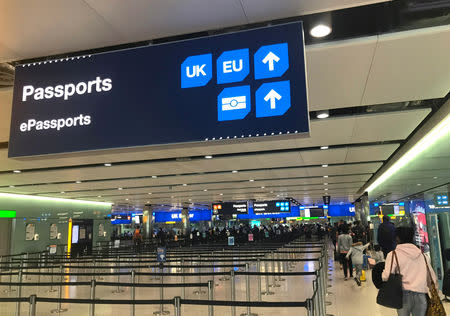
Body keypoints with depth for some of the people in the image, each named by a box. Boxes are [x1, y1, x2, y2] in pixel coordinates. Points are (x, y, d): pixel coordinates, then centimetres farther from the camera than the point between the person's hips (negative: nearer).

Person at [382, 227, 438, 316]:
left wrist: (383, 273, 8)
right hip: (421, 295, 3)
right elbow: (432, 278, 12)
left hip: (404, 294, -3)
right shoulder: (422, 255, 11)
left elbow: (386, 277, -12)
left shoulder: (393, 254, -3)